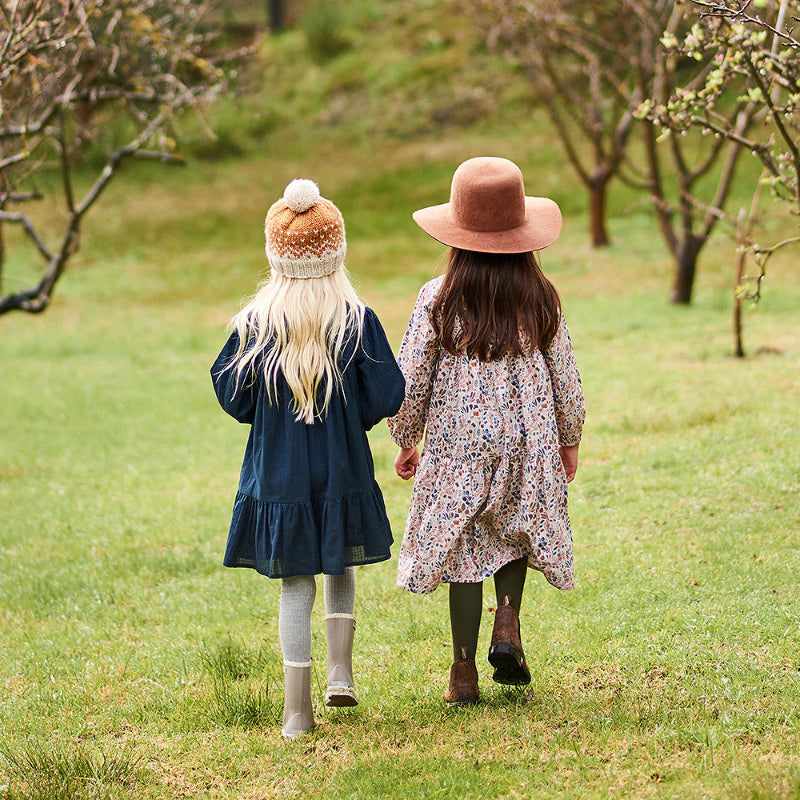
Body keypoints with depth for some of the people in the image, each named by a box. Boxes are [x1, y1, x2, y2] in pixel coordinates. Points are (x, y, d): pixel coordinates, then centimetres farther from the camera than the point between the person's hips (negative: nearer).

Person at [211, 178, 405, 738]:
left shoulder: (255, 323, -8)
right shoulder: (357, 319, -9)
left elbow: (234, 399, -2)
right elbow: (386, 397, -7)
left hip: (278, 476, 0)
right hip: (344, 475, 0)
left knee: (296, 583, 6)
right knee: (342, 566, 24)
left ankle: (298, 709, 4)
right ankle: (340, 672, 13)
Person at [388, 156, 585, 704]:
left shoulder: (438, 300, -10)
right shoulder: (541, 299, -5)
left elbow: (410, 381, -6)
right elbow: (566, 380, 2)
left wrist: (406, 440, 10)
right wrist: (569, 441, 16)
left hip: (457, 445, -1)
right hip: (528, 443, 1)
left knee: (464, 552, 8)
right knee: (517, 532, 24)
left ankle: (464, 673, 10)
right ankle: (508, 624, 2)